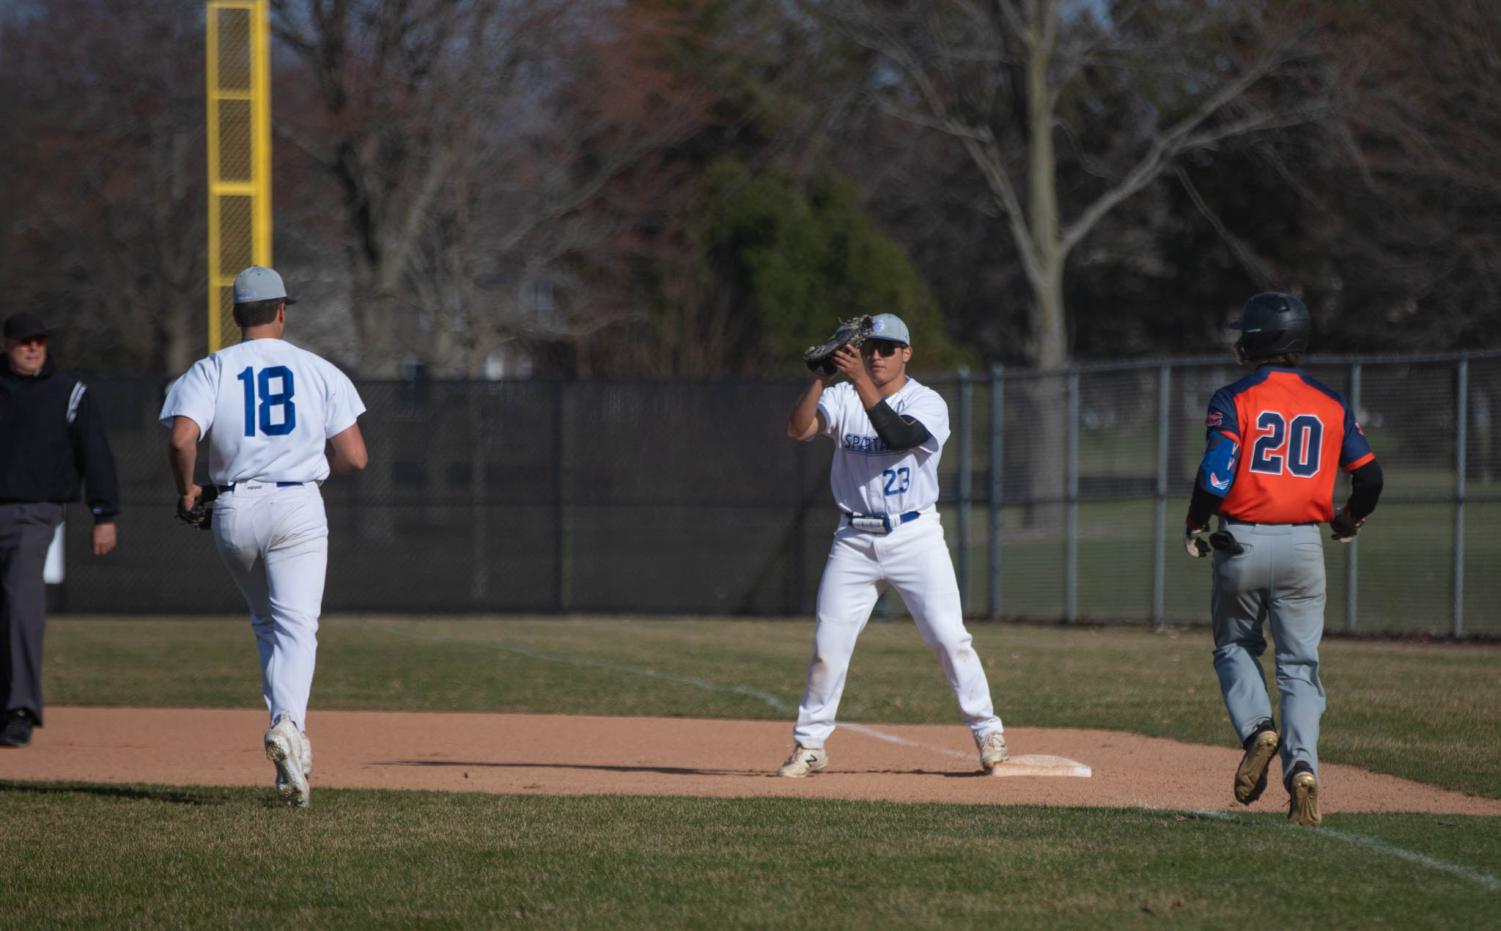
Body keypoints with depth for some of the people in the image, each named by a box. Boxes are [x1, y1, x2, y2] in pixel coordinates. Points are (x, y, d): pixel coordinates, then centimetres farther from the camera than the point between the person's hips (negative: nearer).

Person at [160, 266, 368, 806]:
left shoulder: (210, 371, 2)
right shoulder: (320, 371, 4)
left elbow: (181, 439, -15)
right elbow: (354, 458, 0)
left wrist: (186, 491, 2)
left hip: (233, 513, 2)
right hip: (297, 508, -2)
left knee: (267, 624, 21)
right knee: (296, 627, -8)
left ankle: (288, 729, 16)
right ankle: (288, 724, -33)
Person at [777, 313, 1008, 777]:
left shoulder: (927, 403, -4)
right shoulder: (842, 399, 4)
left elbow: (898, 435, -24)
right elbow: (798, 428, -11)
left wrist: (861, 381, -30)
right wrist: (822, 378, -23)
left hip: (915, 536, -2)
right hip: (855, 540, 2)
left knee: (948, 636, -8)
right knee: (828, 643, -1)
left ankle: (987, 732, 4)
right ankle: (809, 743, 9)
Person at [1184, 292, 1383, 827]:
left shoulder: (1234, 401, -6)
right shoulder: (1331, 406, 6)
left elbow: (1216, 475, -15)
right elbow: (1369, 477, 5)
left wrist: (1194, 525, 2)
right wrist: (1348, 519, 25)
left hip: (1242, 543, -2)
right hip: (1303, 547, 2)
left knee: (1234, 647, 19)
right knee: (1300, 663, 5)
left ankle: (1256, 729, -5)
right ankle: (1302, 766, -13)